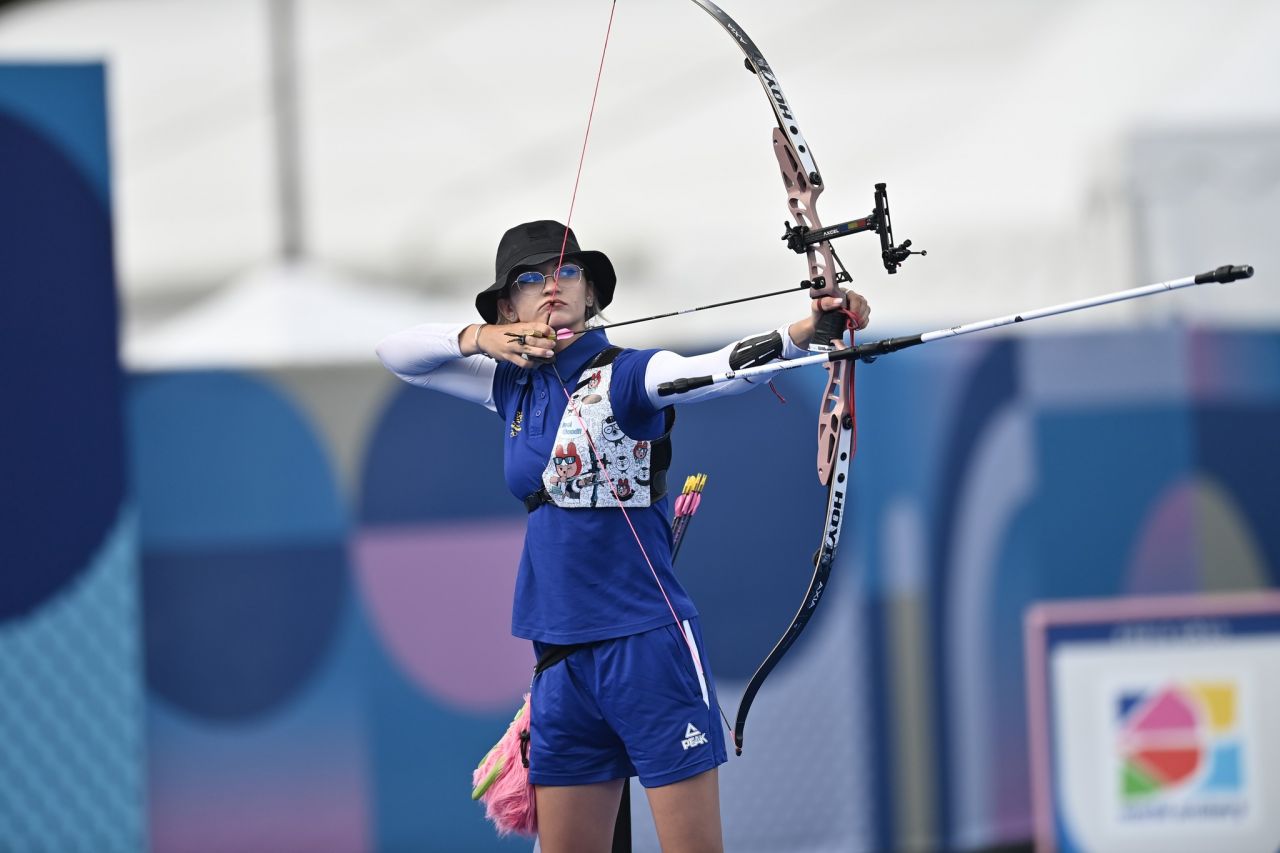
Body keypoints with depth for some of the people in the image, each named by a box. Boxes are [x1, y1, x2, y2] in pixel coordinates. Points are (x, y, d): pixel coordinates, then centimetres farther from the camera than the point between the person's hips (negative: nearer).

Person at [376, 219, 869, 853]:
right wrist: (477, 338, -1)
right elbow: (395, 353, 19)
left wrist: (806, 328, -45)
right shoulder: (515, 385, 12)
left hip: (646, 648, -6)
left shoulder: (623, 376, -8)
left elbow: (714, 369, -26)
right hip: (561, 658, 6)